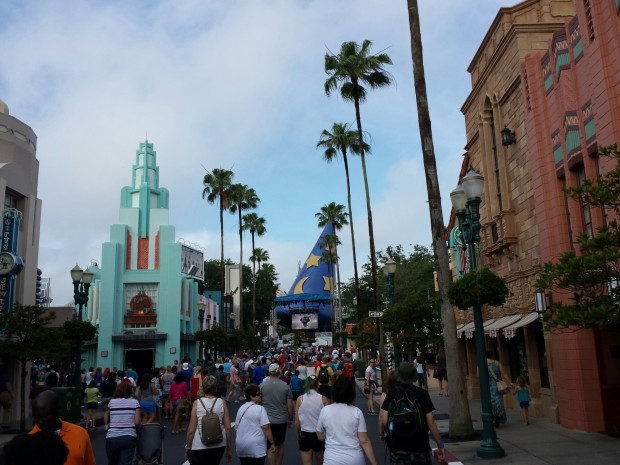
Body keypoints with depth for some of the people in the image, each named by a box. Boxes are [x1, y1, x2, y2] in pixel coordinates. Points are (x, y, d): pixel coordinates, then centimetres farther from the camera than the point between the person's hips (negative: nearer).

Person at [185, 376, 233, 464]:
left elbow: (191, 430, -7)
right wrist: (229, 450, 8)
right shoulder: (222, 403, -2)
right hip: (219, 446, 3)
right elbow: (228, 429, -3)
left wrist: (187, 448, 8)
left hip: (200, 446, -3)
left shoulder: (197, 403, -6)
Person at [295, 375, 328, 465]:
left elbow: (297, 421, -3)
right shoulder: (323, 399, -8)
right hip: (319, 434, 0)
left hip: (305, 435, 0)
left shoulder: (300, 399, -6)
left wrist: (298, 436, 12)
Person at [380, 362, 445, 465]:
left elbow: (384, 421, -7)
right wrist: (440, 446, 1)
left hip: (397, 446, 1)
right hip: (420, 446, 0)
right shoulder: (422, 394, -5)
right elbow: (431, 423, -8)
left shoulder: (391, 393, -4)